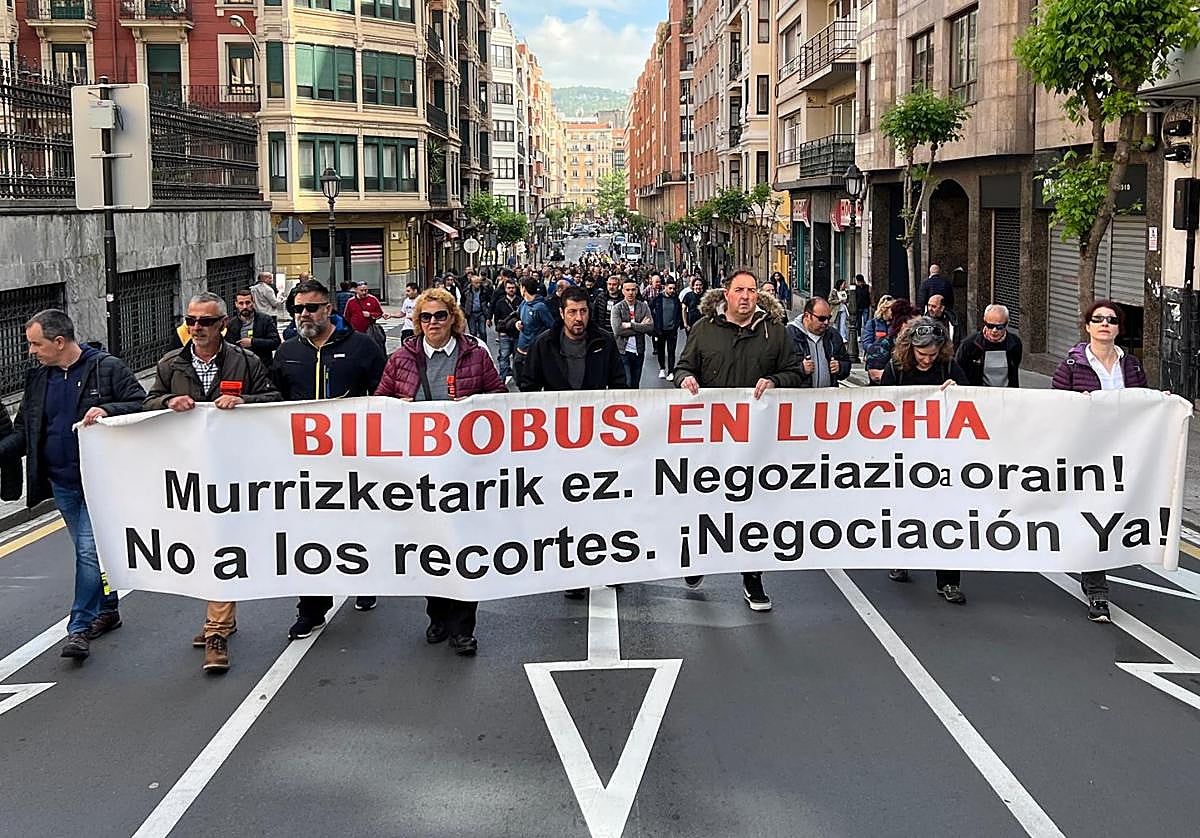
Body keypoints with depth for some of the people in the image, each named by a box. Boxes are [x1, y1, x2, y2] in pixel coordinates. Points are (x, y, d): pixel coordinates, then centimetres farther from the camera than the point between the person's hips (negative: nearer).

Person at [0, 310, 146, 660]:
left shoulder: (108, 368, -8)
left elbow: (143, 405, -9)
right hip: (61, 483, 6)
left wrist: (108, 410, -25)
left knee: (89, 551, -11)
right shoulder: (37, 378, 8)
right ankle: (107, 611, 31)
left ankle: (79, 627, -5)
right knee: (87, 550, 16)